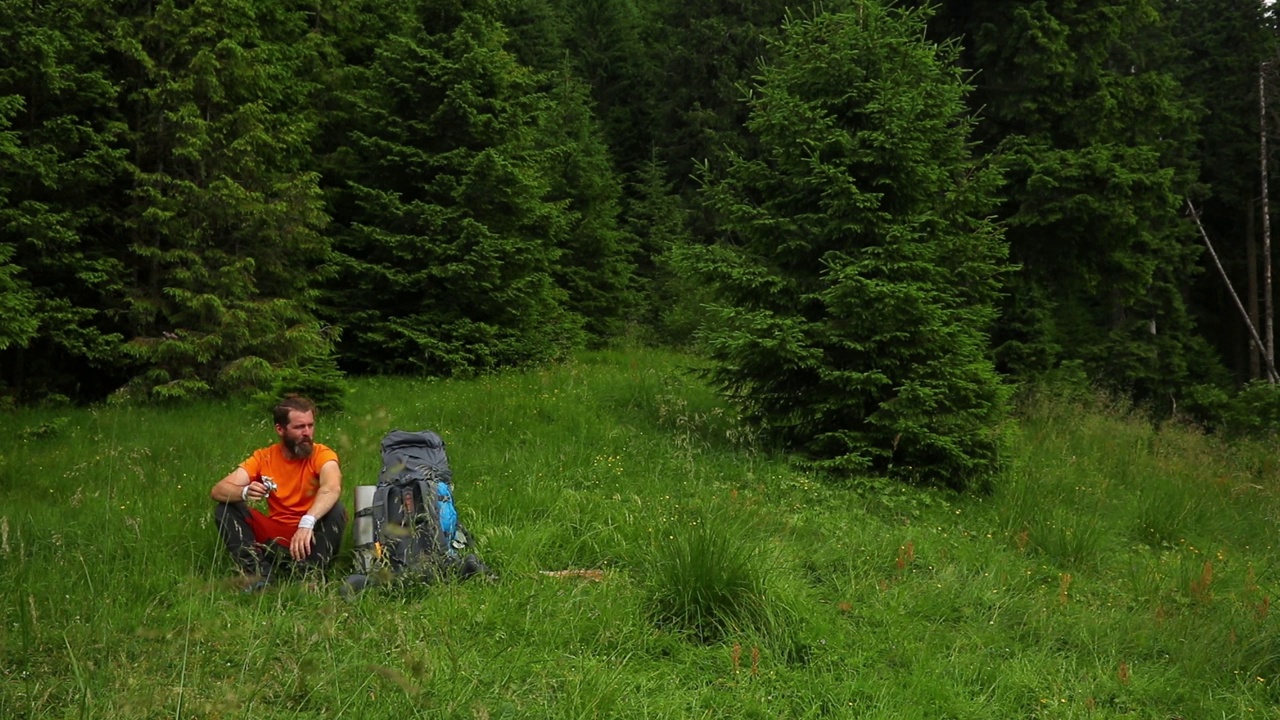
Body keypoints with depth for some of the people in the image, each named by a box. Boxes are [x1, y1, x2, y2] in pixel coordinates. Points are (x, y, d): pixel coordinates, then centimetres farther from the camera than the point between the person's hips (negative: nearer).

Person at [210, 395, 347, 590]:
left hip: (311, 539, -3)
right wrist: (245, 492, -32)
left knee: (335, 509, -29)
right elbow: (217, 490, -9)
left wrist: (307, 523, -50)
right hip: (275, 541, 3)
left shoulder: (322, 454, -10)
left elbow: (332, 488, -32)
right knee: (225, 508, -11)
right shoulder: (264, 457, 0)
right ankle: (258, 572, -24)